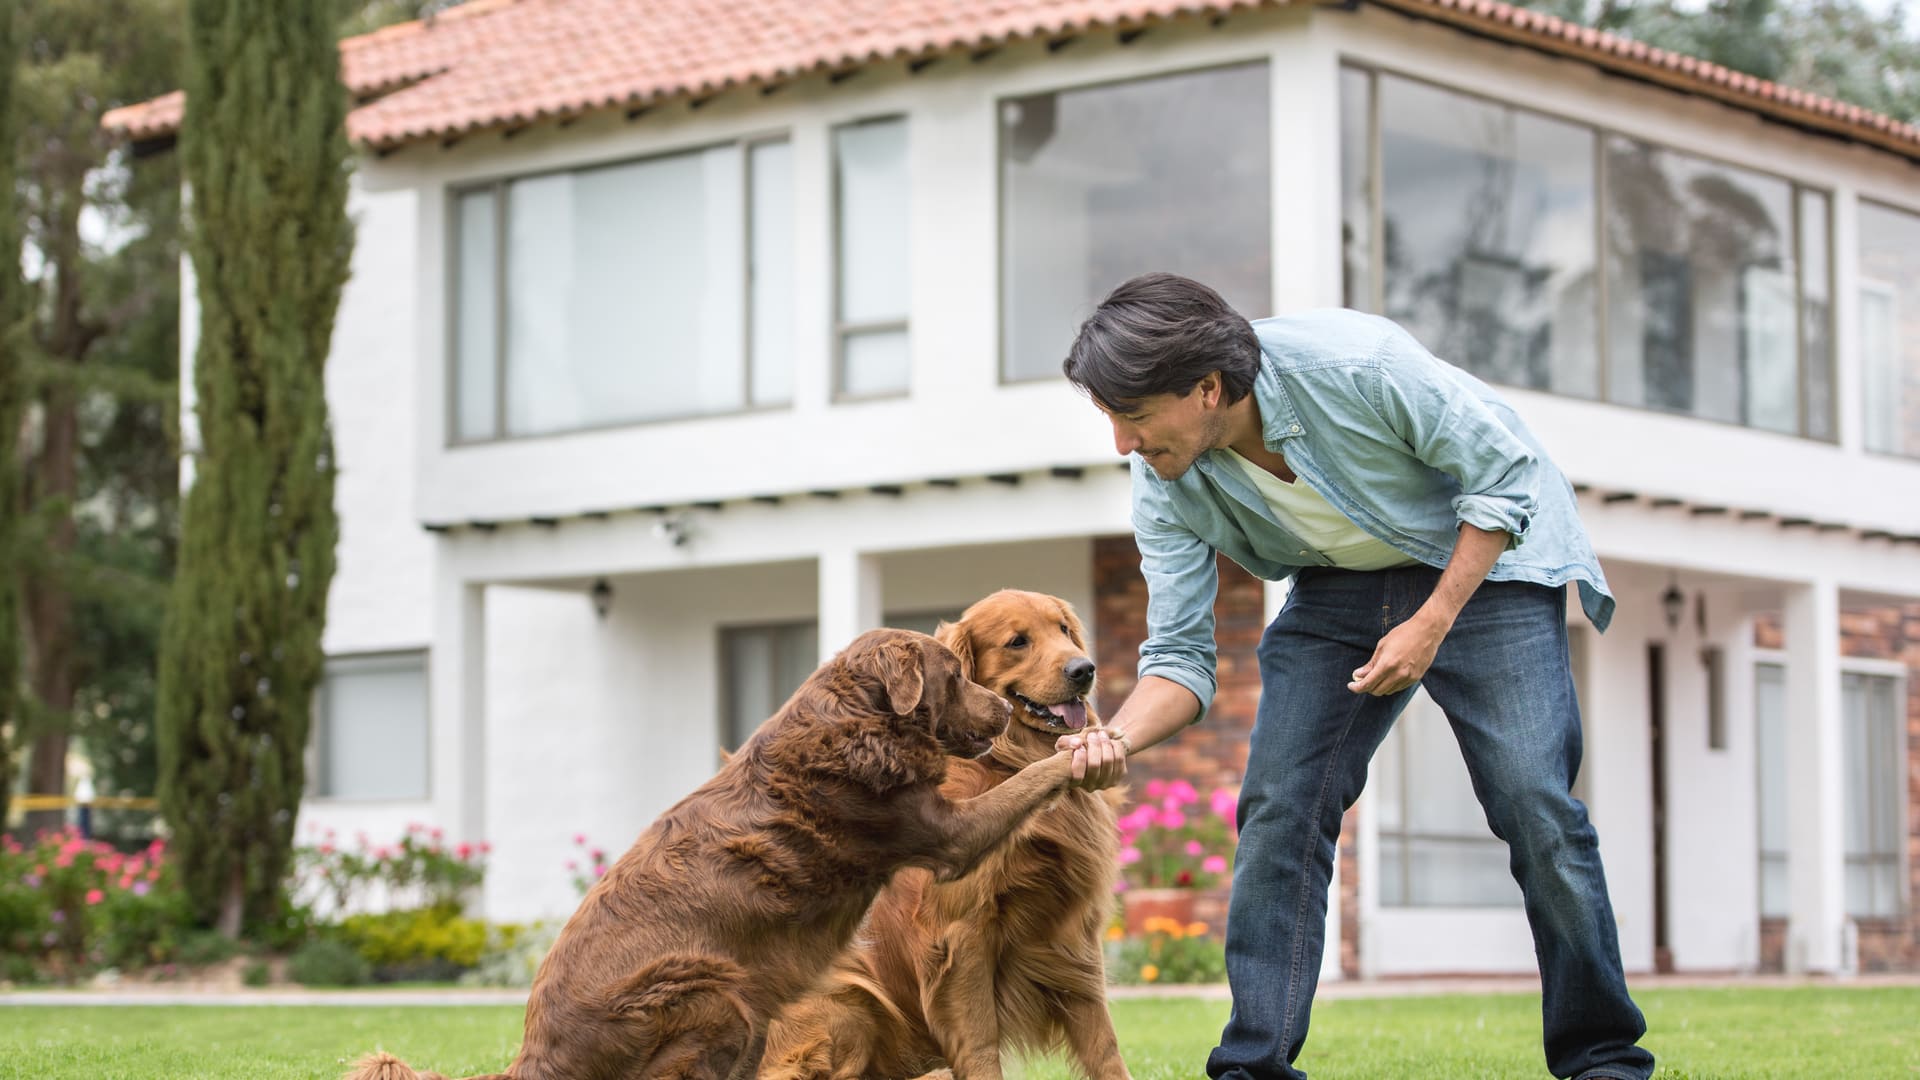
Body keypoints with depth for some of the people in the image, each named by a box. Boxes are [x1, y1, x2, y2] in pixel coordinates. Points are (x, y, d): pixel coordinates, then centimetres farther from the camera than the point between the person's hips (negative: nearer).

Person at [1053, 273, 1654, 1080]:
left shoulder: (1352, 363, -33)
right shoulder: (1165, 488, -17)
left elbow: (1503, 473, -22)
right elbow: (1179, 656, -12)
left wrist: (1431, 626, -26)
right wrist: (1117, 738, -34)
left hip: (1483, 558, -4)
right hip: (1339, 586, 4)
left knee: (1533, 798, -14)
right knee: (1278, 805, -10)